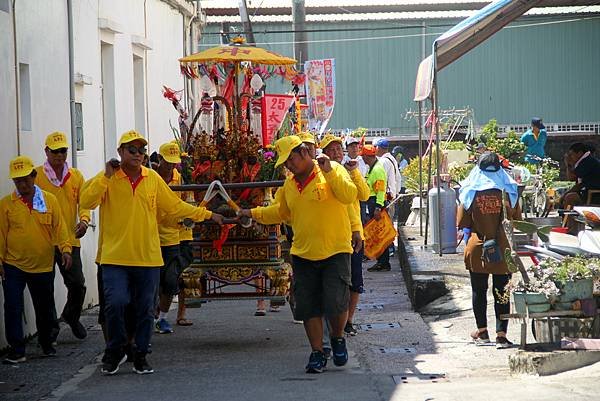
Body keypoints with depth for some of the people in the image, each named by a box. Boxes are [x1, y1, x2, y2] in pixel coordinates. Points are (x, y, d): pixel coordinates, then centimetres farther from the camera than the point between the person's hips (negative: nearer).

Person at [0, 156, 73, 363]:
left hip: (43, 266, 1)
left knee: (45, 308, 12)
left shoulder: (50, 200, 1)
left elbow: (59, 227, -1)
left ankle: (47, 344, 32)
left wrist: (65, 249, -14)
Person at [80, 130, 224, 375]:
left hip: (148, 258, 3)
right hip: (115, 257, -3)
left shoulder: (153, 178, 7)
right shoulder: (107, 179, -2)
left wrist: (207, 215, 15)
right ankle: (115, 352, 8)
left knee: (146, 310, 8)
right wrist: (107, 176, -19)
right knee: (116, 303, -15)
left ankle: (140, 356, 23)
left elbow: (175, 206, 15)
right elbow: (86, 202, -16)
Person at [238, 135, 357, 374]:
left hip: (335, 252, -5)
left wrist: (329, 172, -28)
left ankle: (338, 339, 17)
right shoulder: (289, 184, 11)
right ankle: (317, 353, 14)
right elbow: (281, 212, 24)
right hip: (303, 254, 5)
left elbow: (349, 196, -21)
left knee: (336, 304, -11)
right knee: (309, 308, 3)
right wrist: (253, 214, 15)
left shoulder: (333, 171, -5)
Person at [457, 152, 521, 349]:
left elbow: (463, 223, -3)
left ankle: (482, 332, 20)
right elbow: (516, 221, 2)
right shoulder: (508, 191, -5)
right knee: (501, 292, 6)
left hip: (477, 249, 0)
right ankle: (501, 335, 2)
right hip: (502, 249, 0)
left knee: (479, 290, 13)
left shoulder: (470, 193, -7)